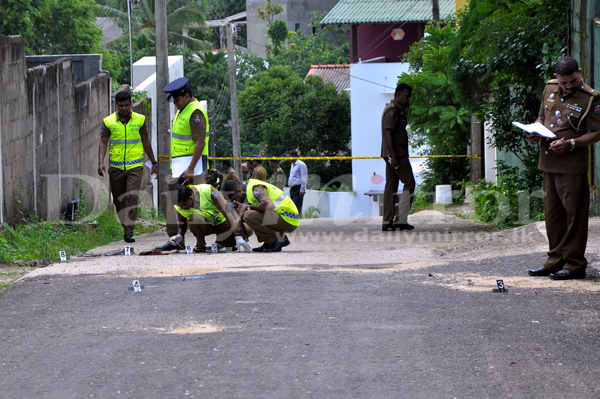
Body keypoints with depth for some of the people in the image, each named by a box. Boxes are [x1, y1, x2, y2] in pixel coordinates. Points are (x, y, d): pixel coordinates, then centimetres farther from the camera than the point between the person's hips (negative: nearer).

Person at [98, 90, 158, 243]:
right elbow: (103, 143, -6)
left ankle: (129, 232, -15)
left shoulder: (139, 120, 2)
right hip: (116, 167, 1)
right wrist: (100, 163, -20)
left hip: (135, 166, -1)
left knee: (132, 197, -14)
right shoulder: (108, 122, -1)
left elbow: (146, 142, 10)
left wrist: (154, 162, 12)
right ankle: (126, 227, 27)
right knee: (119, 200, 8)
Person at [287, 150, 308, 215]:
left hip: (298, 188, -9)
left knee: (297, 207, -13)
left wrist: (302, 190, -18)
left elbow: (304, 178, -13)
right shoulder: (293, 165, 19)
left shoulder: (301, 164, -8)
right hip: (292, 189, 9)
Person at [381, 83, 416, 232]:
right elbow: (388, 133, -19)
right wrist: (393, 155, -24)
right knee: (409, 182, -8)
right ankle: (401, 219, -11)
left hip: (394, 155, 10)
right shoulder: (392, 110, -12)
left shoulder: (397, 110, 20)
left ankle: (387, 222, 5)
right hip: (396, 154, -10)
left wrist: (405, 112, 14)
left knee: (391, 186, 7)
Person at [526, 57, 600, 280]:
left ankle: (574, 264, 2)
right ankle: (556, 260, 20)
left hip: (573, 165, -7)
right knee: (552, 213, 11)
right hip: (549, 163, 7)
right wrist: (535, 132, 4)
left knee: (574, 214, -3)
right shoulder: (550, 89, 11)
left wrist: (571, 144, -20)